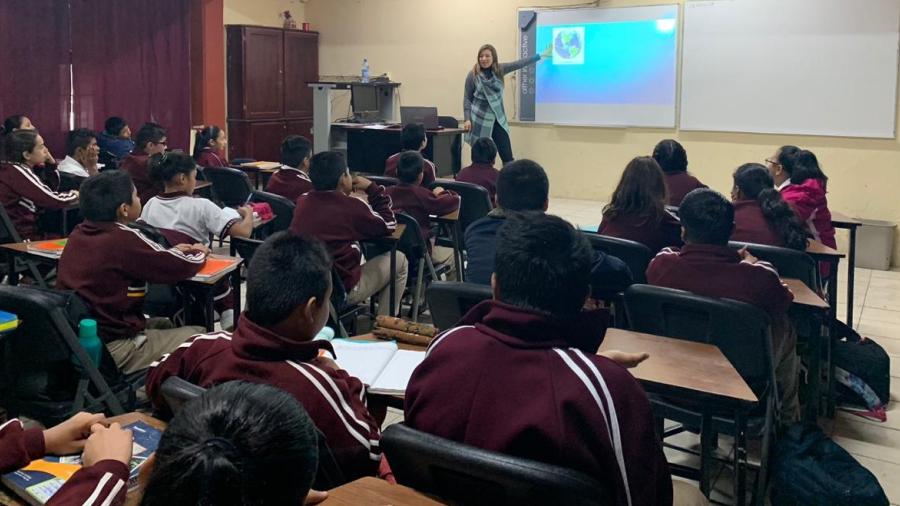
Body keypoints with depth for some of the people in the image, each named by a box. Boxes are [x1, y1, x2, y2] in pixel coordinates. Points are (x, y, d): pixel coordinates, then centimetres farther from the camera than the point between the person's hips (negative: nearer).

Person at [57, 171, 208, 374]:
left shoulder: (79, 233, 3)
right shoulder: (124, 238, -20)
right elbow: (184, 266, -12)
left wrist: (172, 251, 16)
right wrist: (198, 253, 10)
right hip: (111, 351, -9)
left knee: (163, 325, 26)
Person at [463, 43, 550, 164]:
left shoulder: (499, 69, 4)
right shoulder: (473, 75, -5)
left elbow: (520, 63, 5)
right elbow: (467, 98, -3)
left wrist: (541, 55, 4)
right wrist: (467, 119, -12)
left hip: (498, 120, 3)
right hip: (480, 122, -3)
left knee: (508, 157, 1)